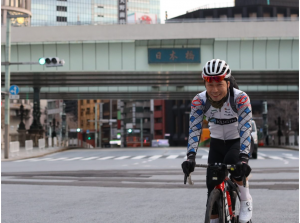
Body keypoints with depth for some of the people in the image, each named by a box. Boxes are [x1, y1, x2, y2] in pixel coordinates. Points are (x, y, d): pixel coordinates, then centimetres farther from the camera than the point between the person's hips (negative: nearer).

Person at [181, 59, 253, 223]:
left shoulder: (240, 98, -29)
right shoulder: (199, 100, -21)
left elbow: (245, 129, -36)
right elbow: (194, 129, -26)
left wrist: (243, 158, -49)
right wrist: (191, 157, -41)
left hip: (237, 141, -3)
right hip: (217, 142, 3)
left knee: (233, 163, -33)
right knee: (212, 185, -6)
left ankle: (246, 202, -11)